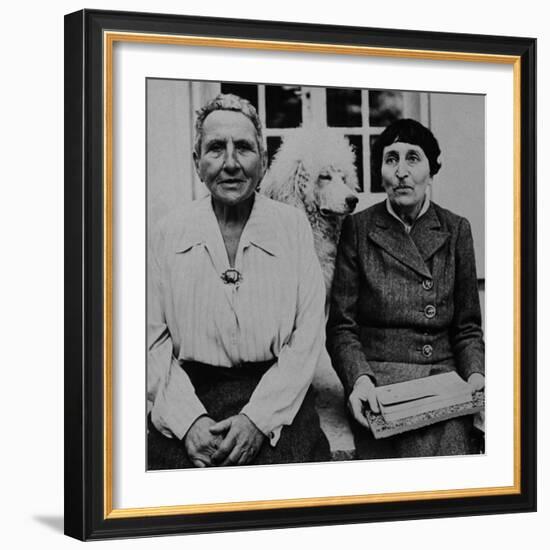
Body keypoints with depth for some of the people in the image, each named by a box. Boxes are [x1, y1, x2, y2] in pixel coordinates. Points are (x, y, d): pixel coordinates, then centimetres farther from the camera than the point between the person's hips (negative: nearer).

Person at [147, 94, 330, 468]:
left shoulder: (293, 226, 1)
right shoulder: (171, 234, 3)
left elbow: (308, 336, -4)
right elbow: (154, 340, 0)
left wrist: (258, 417, -14)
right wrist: (187, 419, -13)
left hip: (279, 415, 0)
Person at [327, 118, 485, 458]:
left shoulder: (456, 230, 12)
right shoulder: (357, 229, 5)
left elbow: (467, 325, 15)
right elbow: (342, 326, 4)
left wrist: (476, 373, -4)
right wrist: (359, 378, -14)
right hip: (378, 386, -2)